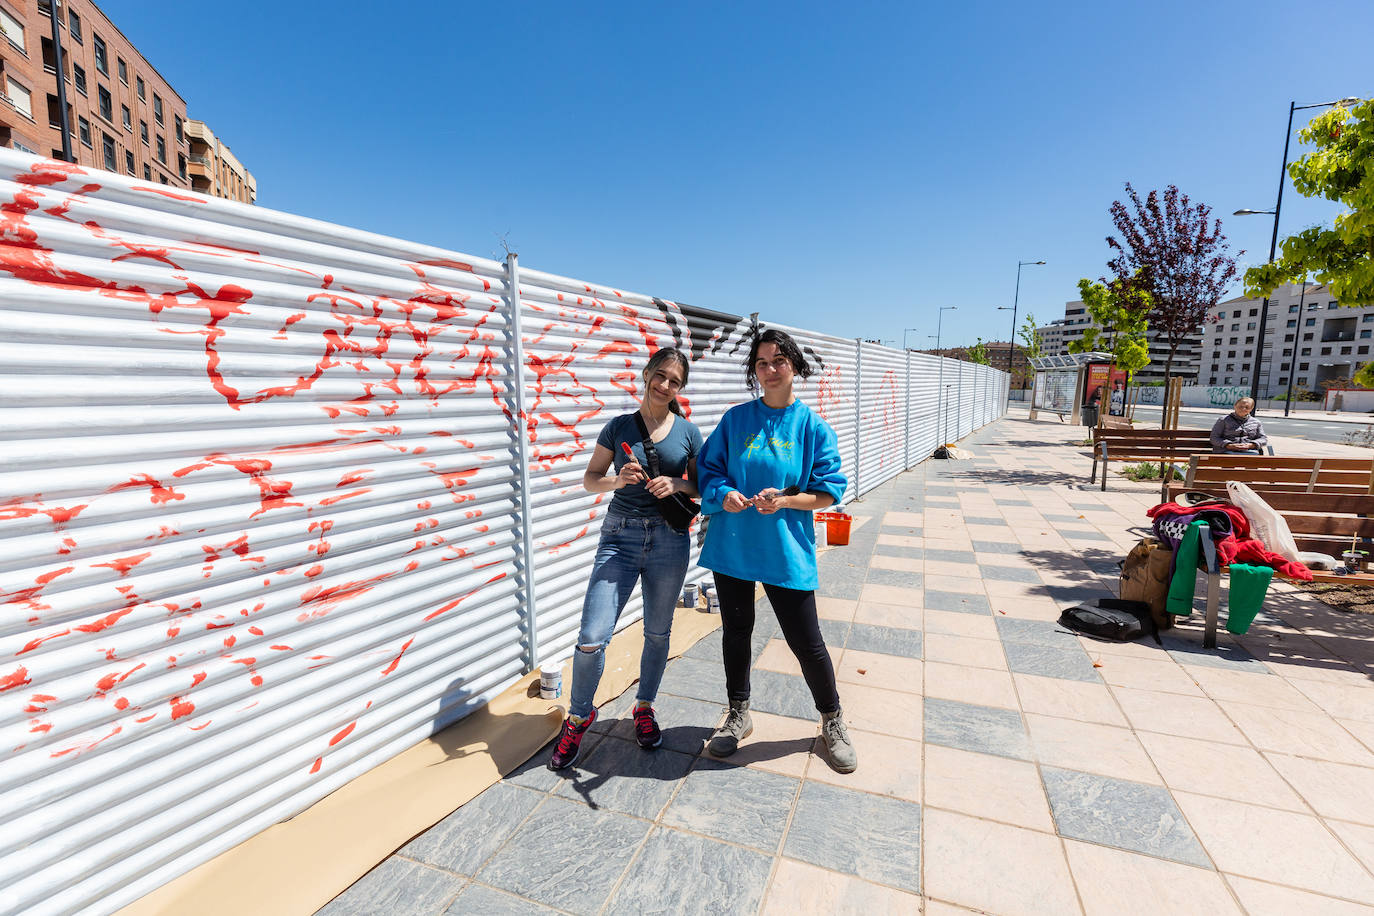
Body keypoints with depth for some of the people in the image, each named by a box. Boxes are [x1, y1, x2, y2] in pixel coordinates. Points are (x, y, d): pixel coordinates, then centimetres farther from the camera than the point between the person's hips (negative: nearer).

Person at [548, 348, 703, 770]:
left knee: (658, 632, 15)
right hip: (620, 537, -1)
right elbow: (590, 478, 6)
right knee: (592, 637, -5)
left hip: (669, 540, 1)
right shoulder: (619, 427, 2)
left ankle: (644, 707, 39)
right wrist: (618, 480, -14)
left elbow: (700, 485, 8)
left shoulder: (688, 431, 3)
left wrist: (676, 484, -13)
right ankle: (579, 715, 22)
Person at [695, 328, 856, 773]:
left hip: (786, 551, -2)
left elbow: (829, 491, -2)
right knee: (736, 632, 15)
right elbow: (709, 469, 5)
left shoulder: (812, 427, -3)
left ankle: (833, 721, 34)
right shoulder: (735, 419, 1)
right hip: (732, 547, 2)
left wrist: (784, 500, -18)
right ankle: (738, 715, 39)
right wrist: (724, 495, -16)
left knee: (806, 642, 6)